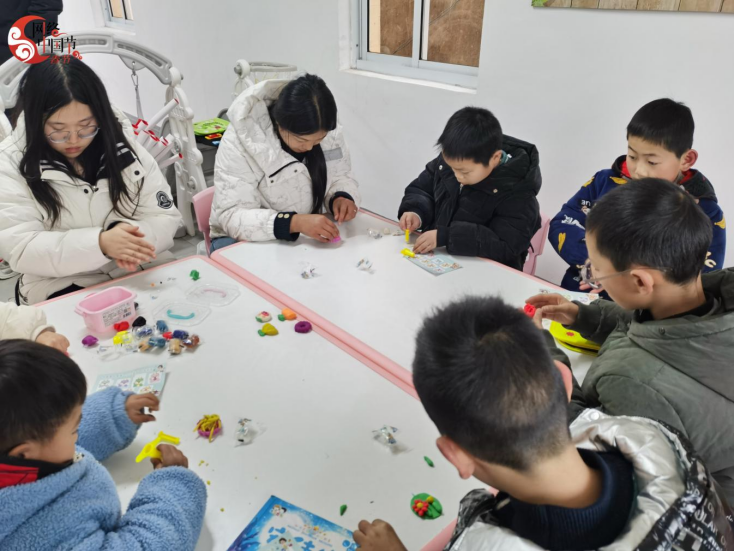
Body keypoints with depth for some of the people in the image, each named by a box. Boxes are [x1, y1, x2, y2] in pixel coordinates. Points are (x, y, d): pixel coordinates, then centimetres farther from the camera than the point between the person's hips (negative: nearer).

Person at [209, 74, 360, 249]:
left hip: (308, 236, 4)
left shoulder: (329, 131, -9)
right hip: (253, 240, -3)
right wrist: (295, 222, -39)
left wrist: (341, 197, -18)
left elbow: (341, 177, 5)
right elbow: (232, 216, -25)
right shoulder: (240, 139, -21)